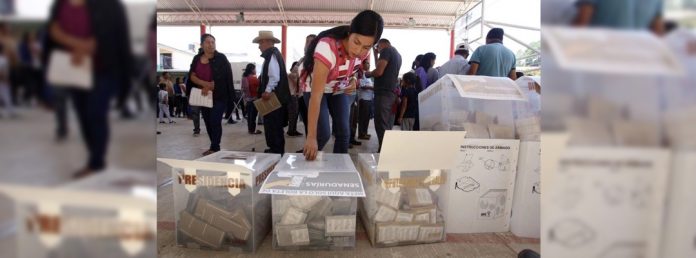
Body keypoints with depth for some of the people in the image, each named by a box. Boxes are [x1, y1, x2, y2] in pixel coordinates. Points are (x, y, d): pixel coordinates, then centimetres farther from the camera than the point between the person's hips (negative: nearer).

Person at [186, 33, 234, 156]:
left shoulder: (221, 58, -6)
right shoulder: (197, 58, 8)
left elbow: (220, 78, -13)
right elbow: (192, 76, 1)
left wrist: (209, 88, -15)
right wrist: (205, 84, -16)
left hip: (218, 96, -5)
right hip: (203, 96, 5)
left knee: (215, 122, -7)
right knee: (208, 122, 10)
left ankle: (215, 148, 4)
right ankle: (214, 147, 22)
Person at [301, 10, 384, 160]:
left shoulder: (364, 50, -21)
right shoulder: (328, 47, -40)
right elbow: (316, 96, -43)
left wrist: (353, 80, -14)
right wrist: (311, 137, -47)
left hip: (339, 90, 5)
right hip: (316, 88, -5)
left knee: (344, 132, -1)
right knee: (323, 134, -13)